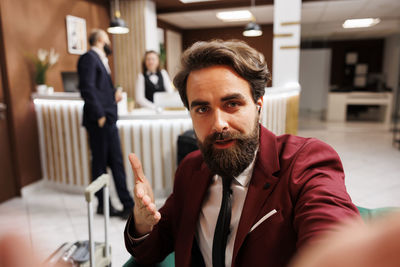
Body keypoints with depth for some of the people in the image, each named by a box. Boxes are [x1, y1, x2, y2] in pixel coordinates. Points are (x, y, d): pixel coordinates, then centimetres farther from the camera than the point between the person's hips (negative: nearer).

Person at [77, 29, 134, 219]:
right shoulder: (88, 58, -9)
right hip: (100, 120, -9)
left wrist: (114, 92, 6)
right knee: (100, 163, 3)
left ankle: (127, 204, 18)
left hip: (108, 119, 9)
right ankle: (103, 205, 17)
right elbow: (87, 89, -18)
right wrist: (100, 115, -19)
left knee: (116, 162, 10)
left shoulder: (100, 59, 20)